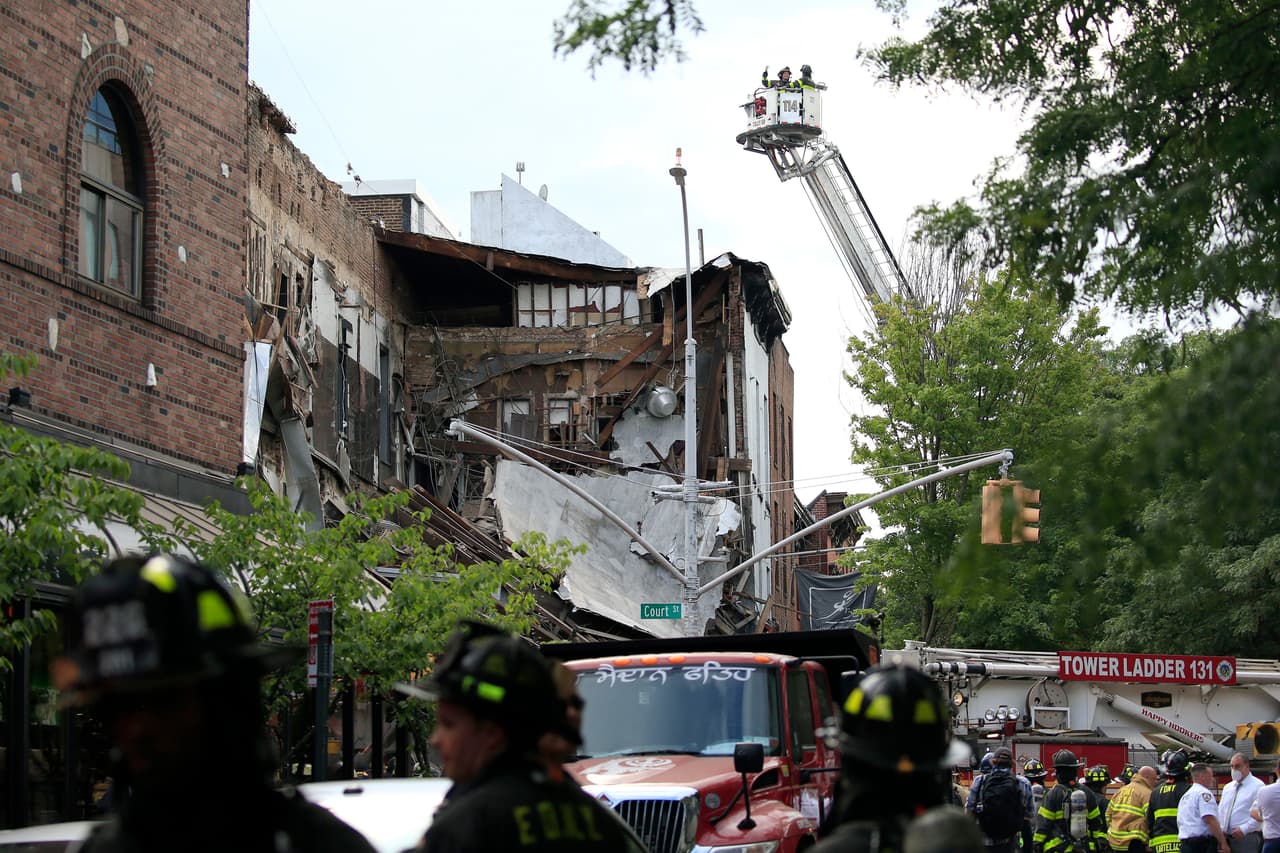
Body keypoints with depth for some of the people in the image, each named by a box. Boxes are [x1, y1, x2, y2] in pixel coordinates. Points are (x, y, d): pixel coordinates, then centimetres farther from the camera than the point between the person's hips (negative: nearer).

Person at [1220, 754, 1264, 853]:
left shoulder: (1257, 786, -4)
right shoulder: (1227, 787, 19)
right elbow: (1220, 811, 22)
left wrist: (1244, 829, -19)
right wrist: (1220, 829, 4)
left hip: (1246, 838, -7)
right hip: (1226, 838, 7)